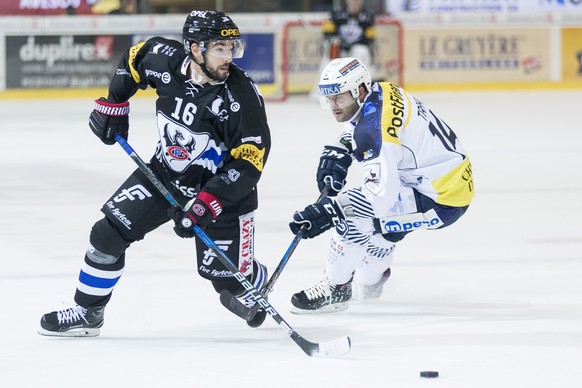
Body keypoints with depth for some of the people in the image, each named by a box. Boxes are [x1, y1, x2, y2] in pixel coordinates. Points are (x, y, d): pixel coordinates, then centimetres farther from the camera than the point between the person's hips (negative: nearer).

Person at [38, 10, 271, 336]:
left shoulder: (242, 95, -27)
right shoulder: (166, 60, -16)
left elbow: (250, 160, -26)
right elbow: (134, 58, 8)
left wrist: (208, 203, -32)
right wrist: (114, 104, 8)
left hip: (221, 189, -4)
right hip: (164, 174, 4)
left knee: (225, 274, -2)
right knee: (109, 233, -3)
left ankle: (254, 285, 35)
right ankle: (88, 312, 14)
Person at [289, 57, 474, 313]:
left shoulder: (376, 125, -26)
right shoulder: (379, 92, 3)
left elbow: (383, 190, -34)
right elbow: (355, 129, 27)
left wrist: (327, 211, -36)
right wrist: (337, 153, 8)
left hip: (441, 200, -10)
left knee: (351, 216, -14)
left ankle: (335, 291, 0)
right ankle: (371, 281, 45)